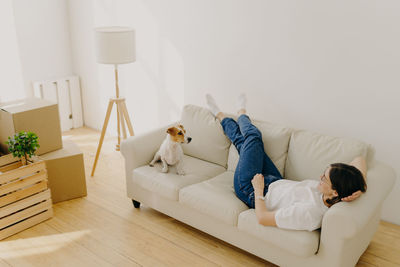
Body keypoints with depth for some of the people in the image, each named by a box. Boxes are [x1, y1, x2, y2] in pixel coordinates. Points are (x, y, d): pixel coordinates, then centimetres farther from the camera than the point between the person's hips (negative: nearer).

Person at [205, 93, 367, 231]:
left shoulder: (308, 211, -45)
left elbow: (262, 218, -37)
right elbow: (360, 160, -13)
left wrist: (258, 190, -24)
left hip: (251, 190, -6)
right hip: (276, 182, 6)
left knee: (253, 137, 4)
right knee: (249, 140, 17)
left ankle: (242, 115, 41)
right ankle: (222, 118, 51)